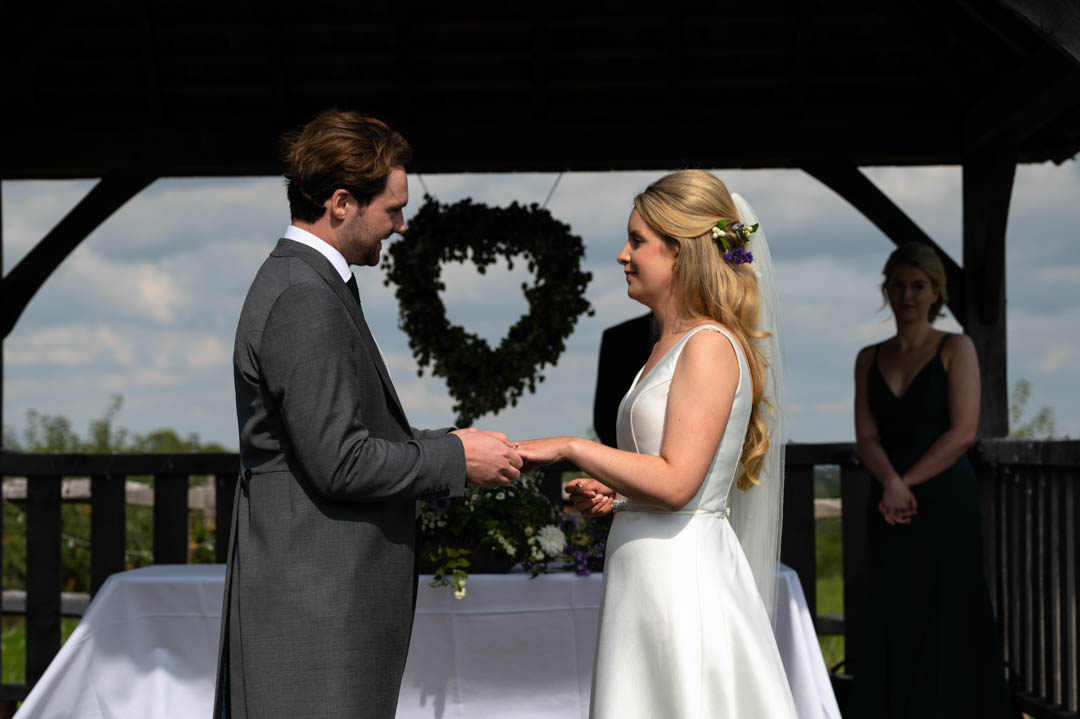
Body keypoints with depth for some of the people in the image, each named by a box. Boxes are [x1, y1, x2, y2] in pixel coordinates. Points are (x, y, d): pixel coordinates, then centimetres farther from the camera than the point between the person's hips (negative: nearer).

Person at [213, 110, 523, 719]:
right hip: (312, 598, -10)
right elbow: (338, 463, -21)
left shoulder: (302, 283, 16)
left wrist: (446, 443, 11)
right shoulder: (305, 302, -17)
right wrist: (455, 458, -10)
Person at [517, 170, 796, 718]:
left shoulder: (710, 346, -13)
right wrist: (615, 492, 9)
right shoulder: (673, 344, 16)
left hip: (681, 570, -9)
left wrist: (571, 447, -14)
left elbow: (676, 482, -21)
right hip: (647, 572, 9)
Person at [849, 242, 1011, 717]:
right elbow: (866, 437, 3)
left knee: (943, 621, -3)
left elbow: (963, 432, -8)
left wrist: (908, 483, -14)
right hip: (890, 508, 4)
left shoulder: (956, 350, 1)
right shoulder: (870, 359, 12)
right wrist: (890, 483, -16)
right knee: (891, 626, 1)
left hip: (945, 502, -3)